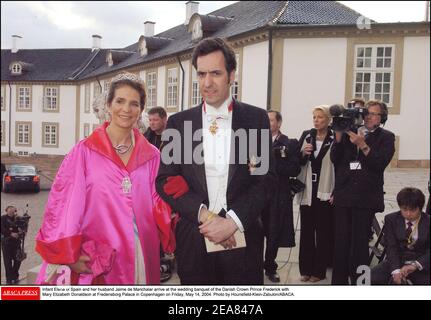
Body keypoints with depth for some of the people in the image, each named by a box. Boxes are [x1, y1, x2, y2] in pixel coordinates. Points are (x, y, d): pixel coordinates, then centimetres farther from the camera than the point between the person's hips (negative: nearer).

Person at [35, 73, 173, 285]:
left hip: (142, 257, 3)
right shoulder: (84, 152, -6)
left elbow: (157, 207, 8)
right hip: (93, 262, -3)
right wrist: (70, 256, -8)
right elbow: (63, 204, -6)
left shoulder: (151, 155, 4)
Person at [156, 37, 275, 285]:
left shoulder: (256, 119, 1)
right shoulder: (178, 122, 4)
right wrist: (204, 215, -12)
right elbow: (165, 181, 0)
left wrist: (233, 221, -13)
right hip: (193, 239, 1)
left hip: (242, 238, 0)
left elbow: (266, 179, -2)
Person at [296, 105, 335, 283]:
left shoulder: (335, 139, -7)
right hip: (307, 192, 4)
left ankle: (319, 270, 17)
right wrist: (303, 153, -11)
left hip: (325, 193, -4)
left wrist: (336, 193, -9)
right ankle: (305, 268, 19)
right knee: (306, 231, 9)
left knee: (323, 233, 6)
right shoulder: (306, 136, 6)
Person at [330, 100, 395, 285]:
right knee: (341, 242, 4)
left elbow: (380, 163, -9)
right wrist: (339, 136, -6)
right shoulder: (349, 133, 12)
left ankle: (359, 281, 11)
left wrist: (362, 145, -16)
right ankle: (339, 281, 14)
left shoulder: (386, 137, 6)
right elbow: (334, 159, 4)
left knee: (360, 243, -1)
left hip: (366, 198, -2)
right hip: (343, 195, 2)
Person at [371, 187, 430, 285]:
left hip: (421, 264, 0)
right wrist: (396, 270, -24)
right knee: (369, 279, -22)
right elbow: (391, 247, -8)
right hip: (396, 261, 1)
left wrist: (415, 265, -30)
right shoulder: (391, 219, 0)